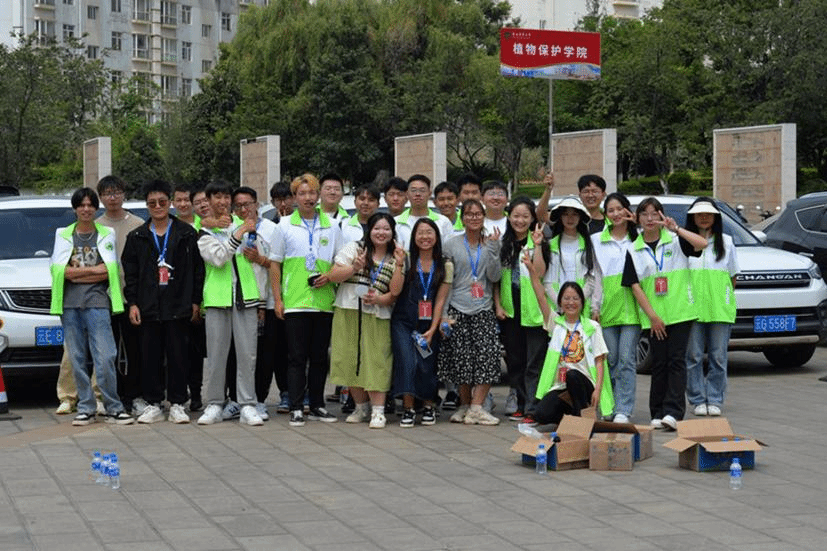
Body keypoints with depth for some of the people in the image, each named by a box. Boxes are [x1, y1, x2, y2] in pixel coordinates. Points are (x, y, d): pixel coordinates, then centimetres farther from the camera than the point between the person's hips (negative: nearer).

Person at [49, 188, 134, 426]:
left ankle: (113, 408, -4)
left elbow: (108, 271, -3)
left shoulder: (107, 235, 10)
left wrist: (76, 272, -6)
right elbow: (59, 270, 0)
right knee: (78, 359, 3)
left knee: (105, 358, -10)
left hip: (97, 302, -2)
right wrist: (93, 269, -4)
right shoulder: (63, 235, 13)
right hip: (70, 304, 2)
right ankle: (86, 409, 9)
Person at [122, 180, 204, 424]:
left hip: (179, 307, -2)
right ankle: (153, 404, 11)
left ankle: (177, 404, 7)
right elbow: (129, 273, 10)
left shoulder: (187, 234, 4)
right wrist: (132, 303, 2)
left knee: (178, 356, 0)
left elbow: (198, 269, 5)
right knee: (151, 357, 3)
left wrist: (195, 301, 0)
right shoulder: (137, 237, 10)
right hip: (148, 307, 2)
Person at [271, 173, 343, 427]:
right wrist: (277, 299, 0)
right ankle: (296, 408, 1)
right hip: (294, 302, -2)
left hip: (324, 302, 2)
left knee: (320, 357, 7)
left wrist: (330, 277, -6)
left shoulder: (332, 227, 10)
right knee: (296, 357, -2)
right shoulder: (285, 225, 6)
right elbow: (275, 264, 7)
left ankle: (317, 406, 15)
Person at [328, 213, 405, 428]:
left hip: (377, 318, 0)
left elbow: (395, 291, -1)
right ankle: (361, 407, 17)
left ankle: (378, 411, -5)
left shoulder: (394, 259, 9)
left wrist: (399, 265, -13)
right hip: (348, 313, 1)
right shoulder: (354, 248, 6)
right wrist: (354, 268, -15)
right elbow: (333, 276, 0)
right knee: (351, 361, 2)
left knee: (376, 363, -9)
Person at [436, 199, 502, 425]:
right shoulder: (451, 245, 5)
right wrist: (444, 312, -1)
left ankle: (476, 408, -11)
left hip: (483, 309, 1)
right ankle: (465, 405, 12)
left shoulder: (491, 243, 9)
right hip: (458, 309, -1)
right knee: (461, 359, -3)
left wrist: (492, 249, -9)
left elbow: (494, 277, 1)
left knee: (487, 356, -12)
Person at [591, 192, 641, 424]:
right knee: (610, 359, 3)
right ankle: (610, 407, 10)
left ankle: (624, 410, -7)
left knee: (626, 359, -6)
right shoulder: (597, 240, 10)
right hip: (607, 307, 1)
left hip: (630, 307, -1)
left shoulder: (638, 239, 8)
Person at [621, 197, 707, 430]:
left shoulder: (675, 241, 2)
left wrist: (676, 229, -21)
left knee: (676, 361, -7)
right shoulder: (634, 250, 7)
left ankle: (673, 412, -10)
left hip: (680, 313, -2)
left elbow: (702, 244, -15)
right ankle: (657, 413, 10)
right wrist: (652, 316, -5)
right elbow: (635, 285, 2)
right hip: (653, 317, 2)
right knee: (659, 364, 5)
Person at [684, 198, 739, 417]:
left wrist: (727, 299, 8)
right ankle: (698, 400, 6)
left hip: (720, 308, 1)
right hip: (692, 307, -1)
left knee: (718, 356, 1)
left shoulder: (726, 242, 12)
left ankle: (714, 400, 8)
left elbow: (732, 277, 15)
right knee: (693, 356, -2)